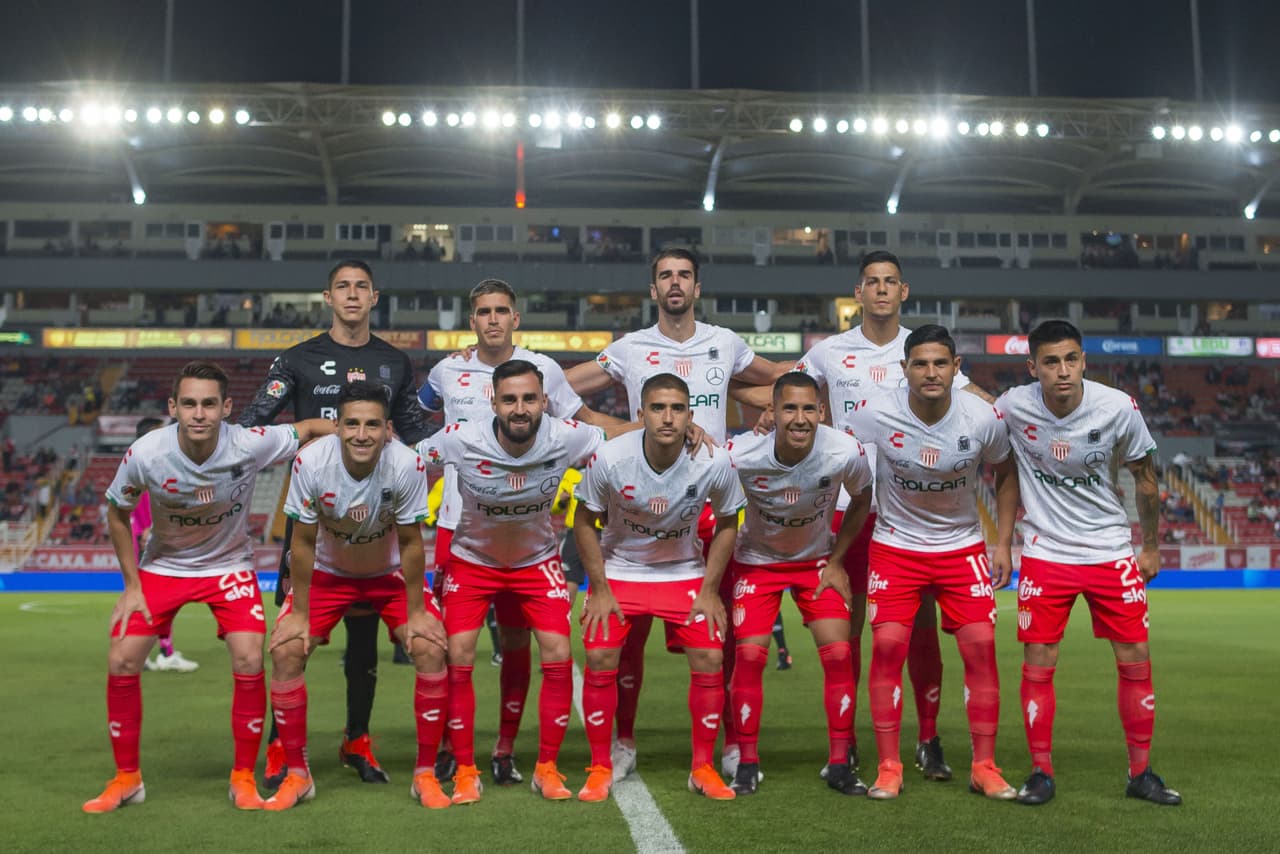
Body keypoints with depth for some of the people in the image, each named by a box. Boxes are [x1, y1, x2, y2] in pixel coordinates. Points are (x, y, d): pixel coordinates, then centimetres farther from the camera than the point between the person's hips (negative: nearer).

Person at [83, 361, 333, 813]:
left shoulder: (250, 445, -27)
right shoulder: (145, 454, -24)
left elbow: (312, 427, -10)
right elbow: (117, 513, -5)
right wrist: (132, 584, -5)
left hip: (230, 565, -1)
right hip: (162, 566, 1)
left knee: (249, 661, -16)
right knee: (121, 662, -8)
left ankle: (244, 777, 3)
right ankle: (126, 778, 14)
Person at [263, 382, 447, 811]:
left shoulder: (407, 465, -30)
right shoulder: (310, 462, -29)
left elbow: (410, 543, -17)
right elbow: (303, 542, -16)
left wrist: (415, 612, -13)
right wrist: (299, 611, -12)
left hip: (391, 574, -1)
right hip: (327, 572, 1)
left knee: (431, 649, -18)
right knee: (285, 651, -14)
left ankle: (425, 774, -1)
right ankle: (297, 775, 4)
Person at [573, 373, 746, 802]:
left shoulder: (714, 463, -21)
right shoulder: (610, 458, -24)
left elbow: (727, 523, -3)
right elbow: (584, 521, -8)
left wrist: (710, 590, -6)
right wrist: (600, 589, -9)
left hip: (685, 572, 1)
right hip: (619, 569, -1)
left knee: (710, 659, -9)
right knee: (600, 659, -11)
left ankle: (702, 768, 10)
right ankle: (600, 768, 9)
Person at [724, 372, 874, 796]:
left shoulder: (845, 452, -24)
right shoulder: (741, 455, -29)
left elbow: (862, 499, -2)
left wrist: (836, 561, -3)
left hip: (817, 560, 1)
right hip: (757, 559, -1)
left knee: (839, 654, -8)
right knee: (749, 655, -10)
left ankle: (839, 764, 6)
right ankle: (748, 764, 6)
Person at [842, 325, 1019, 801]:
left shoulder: (982, 418, -12)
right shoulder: (875, 414, -18)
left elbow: (1006, 473, 6)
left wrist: (1003, 543, 2)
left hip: (963, 547, 1)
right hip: (894, 547, -1)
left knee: (981, 646, -6)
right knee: (888, 646, -11)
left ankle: (984, 767, 9)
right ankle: (888, 768, 2)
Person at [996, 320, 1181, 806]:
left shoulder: (1118, 408, -12)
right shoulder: (1012, 407, -14)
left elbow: (1144, 476, 3)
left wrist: (1151, 546, 8)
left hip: (1111, 550, 1)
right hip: (1045, 553, -1)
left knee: (1136, 660, 3)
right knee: (1038, 665, -2)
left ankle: (1141, 773, 18)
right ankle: (1041, 773, 13)